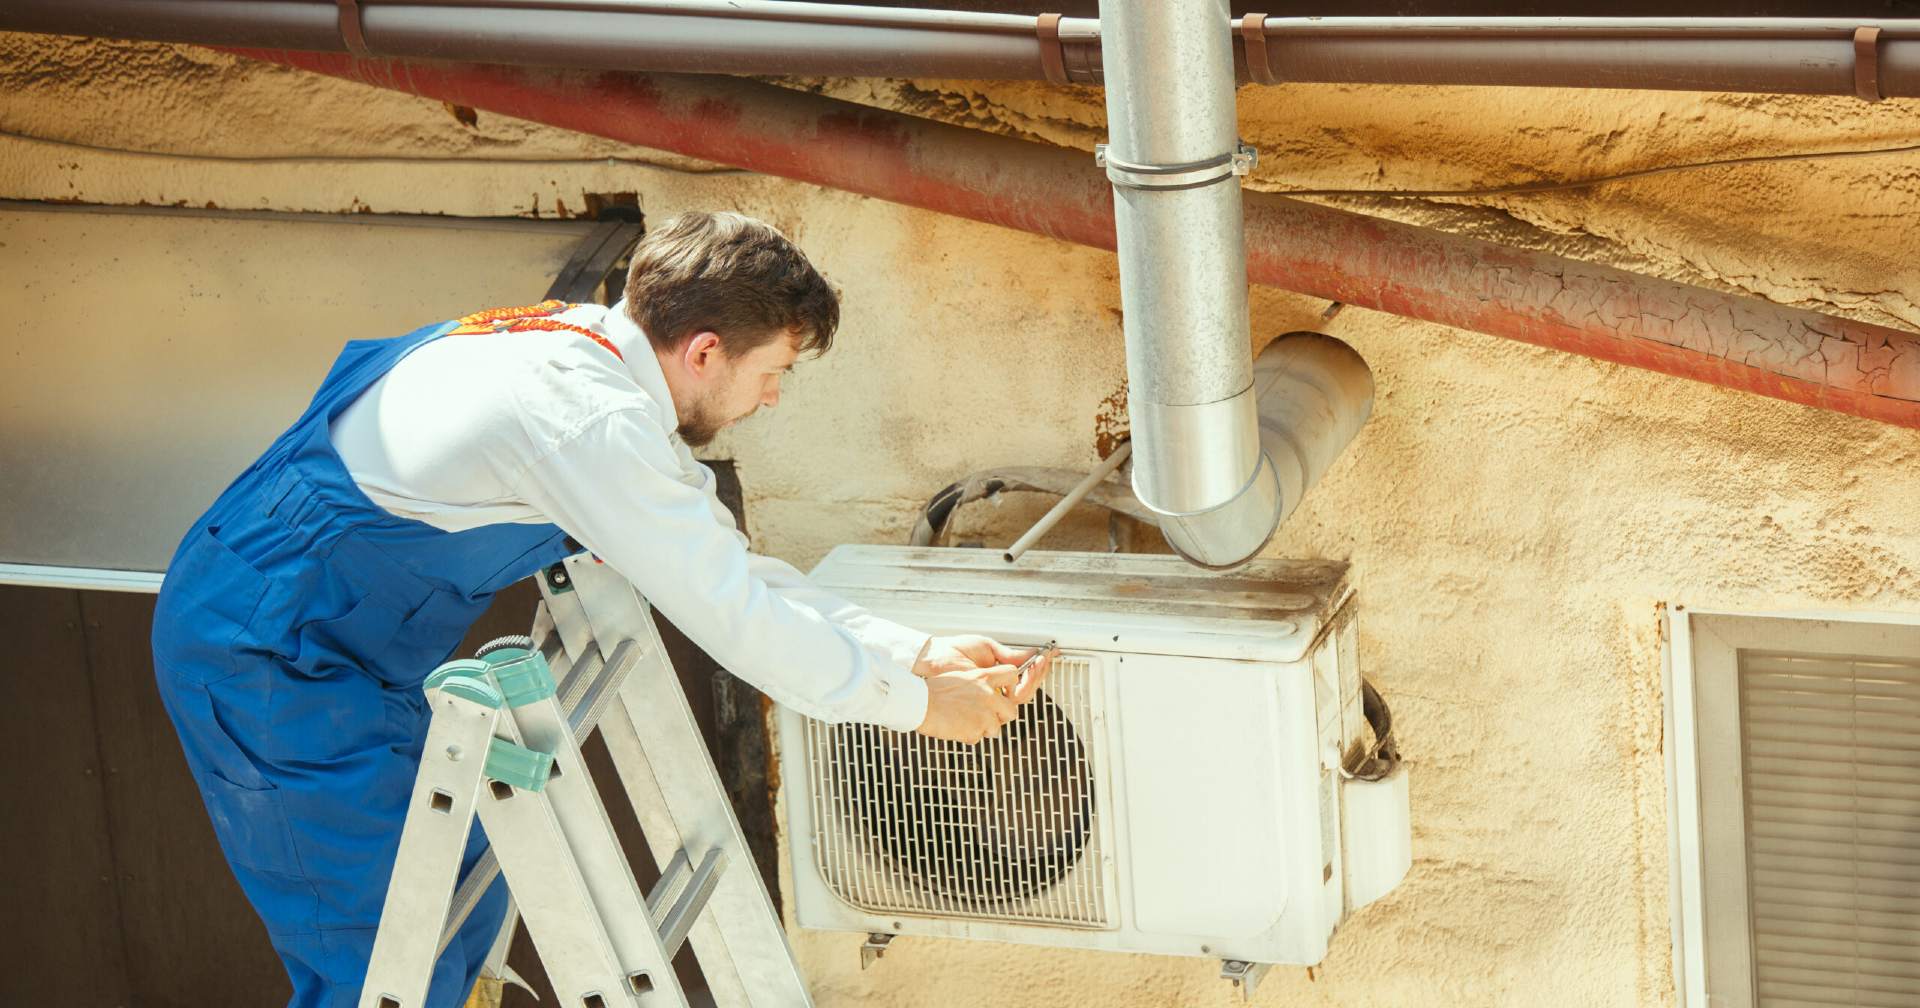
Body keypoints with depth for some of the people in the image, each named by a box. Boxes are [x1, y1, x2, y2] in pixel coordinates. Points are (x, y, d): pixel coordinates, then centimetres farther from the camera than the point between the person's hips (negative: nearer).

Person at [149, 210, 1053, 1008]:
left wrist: (918, 651, 6)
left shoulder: (588, 349, 7)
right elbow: (734, 617, -20)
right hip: (266, 661, -10)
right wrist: (917, 700, -8)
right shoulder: (592, 422, -25)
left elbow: (732, 571, 10)